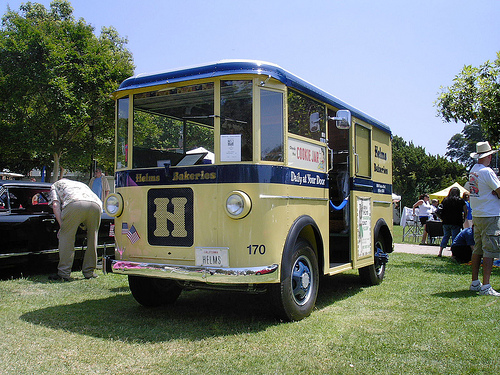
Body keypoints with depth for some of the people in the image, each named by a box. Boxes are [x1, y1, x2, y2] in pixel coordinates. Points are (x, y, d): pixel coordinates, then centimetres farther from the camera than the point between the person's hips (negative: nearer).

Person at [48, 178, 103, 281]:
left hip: (75, 203, -4)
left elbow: (55, 205, 15)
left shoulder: (55, 185, 35)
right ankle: (89, 272, 23)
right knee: (92, 238, 18)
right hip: (96, 204, 4)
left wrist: (61, 226, 12)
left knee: (66, 237, 7)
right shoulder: (81, 184, 47)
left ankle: (63, 274, 6)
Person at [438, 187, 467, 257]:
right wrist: (463, 219, 13)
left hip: (446, 222, 4)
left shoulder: (445, 200, 8)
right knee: (455, 237, 0)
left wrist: (442, 219, 18)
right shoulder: (461, 201, 0)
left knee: (445, 236, 15)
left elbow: (441, 211, 10)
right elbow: (465, 212, 0)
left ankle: (440, 252, 11)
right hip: (456, 223, -3)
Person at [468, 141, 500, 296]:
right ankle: (486, 287, -7)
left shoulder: (473, 170, 10)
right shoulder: (487, 172, -15)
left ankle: (475, 283, 20)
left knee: (477, 250, 13)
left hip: (476, 215, 8)